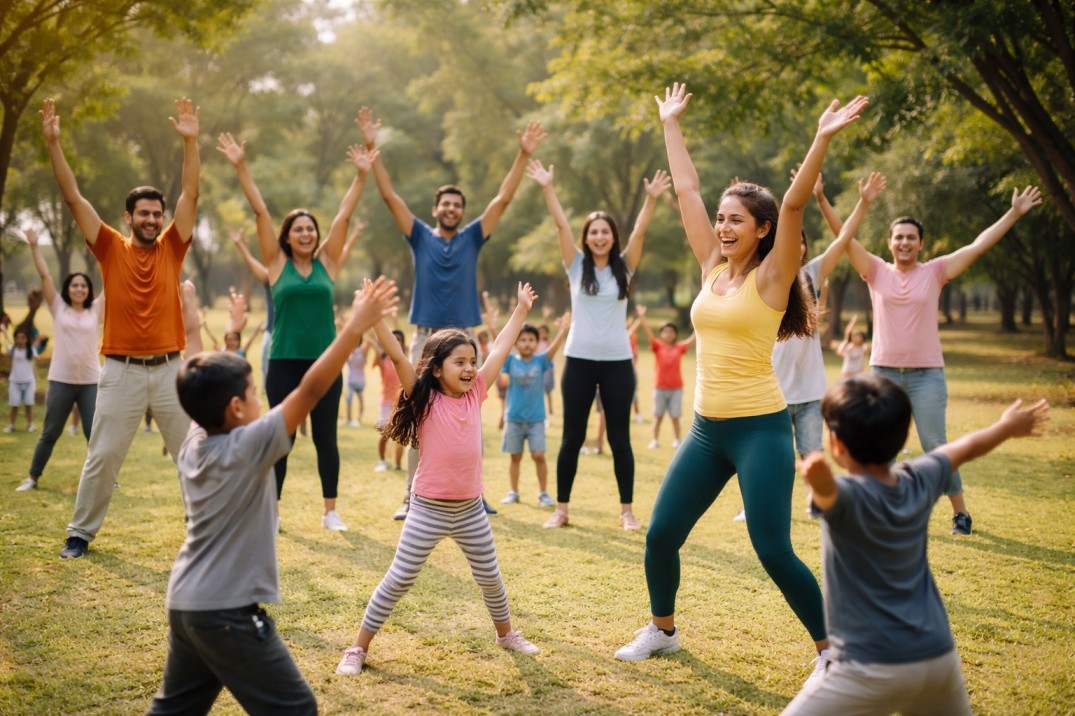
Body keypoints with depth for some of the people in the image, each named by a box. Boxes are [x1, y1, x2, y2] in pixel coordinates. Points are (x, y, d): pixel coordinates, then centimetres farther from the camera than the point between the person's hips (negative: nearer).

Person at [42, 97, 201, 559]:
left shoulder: (172, 248, 3)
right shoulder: (111, 249, 1)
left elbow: (191, 194, -5)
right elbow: (73, 197, -4)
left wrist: (190, 141, -13)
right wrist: (52, 143, -11)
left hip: (169, 368, 1)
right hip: (121, 370, -1)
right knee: (102, 456, 5)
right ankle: (81, 532, 19)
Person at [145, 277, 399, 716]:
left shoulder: (193, 442, 2)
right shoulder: (248, 447, -18)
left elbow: (205, 389, 20)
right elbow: (309, 390, -22)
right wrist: (356, 326, -22)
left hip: (183, 603, 8)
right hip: (228, 611, -8)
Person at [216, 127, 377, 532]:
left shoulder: (327, 263, 5)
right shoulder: (277, 263, 2)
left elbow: (344, 215, 3)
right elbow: (260, 212, -2)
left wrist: (361, 176, 0)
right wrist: (240, 167, -4)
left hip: (325, 363, 1)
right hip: (284, 363, -1)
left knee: (326, 438, 7)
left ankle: (330, 511, 16)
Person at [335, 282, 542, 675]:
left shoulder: (475, 394, 1)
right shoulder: (425, 399, -11)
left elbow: (500, 348, 8)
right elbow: (397, 356, -23)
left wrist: (521, 309, 16)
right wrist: (375, 316, -32)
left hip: (471, 509, 5)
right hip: (429, 509, -4)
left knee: (489, 576, 19)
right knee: (399, 580, 0)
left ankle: (506, 633, 42)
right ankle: (358, 647, 10)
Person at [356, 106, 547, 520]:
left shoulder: (472, 238, 7)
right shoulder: (420, 237, 5)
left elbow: (503, 198, 2)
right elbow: (389, 196, -1)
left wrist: (523, 156, -5)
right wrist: (372, 149, -9)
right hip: (425, 339, -1)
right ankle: (412, 498, 9)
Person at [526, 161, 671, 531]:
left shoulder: (624, 267, 5)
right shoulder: (576, 265, 4)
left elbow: (639, 231, -7)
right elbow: (561, 224, -5)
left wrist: (651, 198, -20)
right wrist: (547, 187, -13)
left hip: (617, 361, 0)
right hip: (579, 360, 0)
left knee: (619, 438, 5)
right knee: (572, 437, 5)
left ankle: (627, 510, 13)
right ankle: (561, 508, 14)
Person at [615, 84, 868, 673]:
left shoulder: (770, 277, -7)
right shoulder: (713, 268, 8)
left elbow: (793, 204, -20)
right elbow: (686, 190, 13)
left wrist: (823, 138, -28)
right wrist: (671, 123, 18)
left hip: (760, 429, -6)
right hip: (707, 428, 6)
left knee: (773, 551, -6)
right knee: (660, 534, 8)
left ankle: (830, 649, 12)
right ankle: (662, 630, 30)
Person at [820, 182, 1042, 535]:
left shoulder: (935, 272, 1)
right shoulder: (876, 271, 3)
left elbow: (978, 245, -4)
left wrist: (1014, 213, -8)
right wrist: (821, 199, -12)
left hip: (927, 374, -2)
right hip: (883, 372, 2)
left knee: (936, 448, 2)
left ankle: (960, 512, 15)